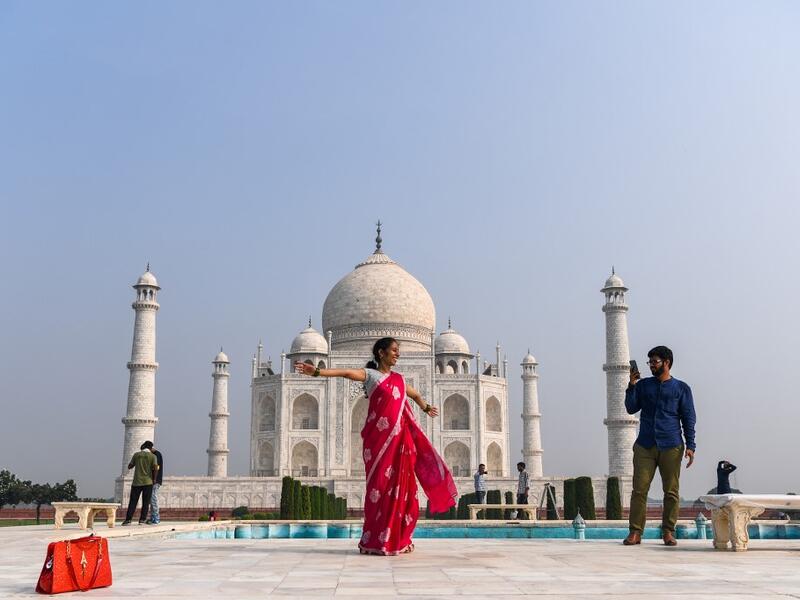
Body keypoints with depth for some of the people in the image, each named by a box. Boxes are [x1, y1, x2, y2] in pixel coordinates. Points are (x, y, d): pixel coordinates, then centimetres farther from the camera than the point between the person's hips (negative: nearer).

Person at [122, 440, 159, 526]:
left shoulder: (136, 455, 5)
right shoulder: (152, 456, -1)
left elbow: (129, 466, 11)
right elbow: (155, 468, -12)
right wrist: (154, 478, 2)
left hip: (136, 482, 1)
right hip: (148, 482, -1)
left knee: (133, 501, 2)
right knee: (145, 502, 6)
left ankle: (128, 519, -6)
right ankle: (142, 519, 2)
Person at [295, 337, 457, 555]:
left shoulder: (399, 378, 19)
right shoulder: (370, 374, 2)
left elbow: (415, 394, 38)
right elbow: (346, 372, -14)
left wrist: (426, 408, 57)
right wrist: (317, 371, -29)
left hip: (399, 438, 6)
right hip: (379, 437, -6)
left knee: (400, 487, 4)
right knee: (381, 485, -7)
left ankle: (397, 540, 13)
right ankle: (375, 541, -2)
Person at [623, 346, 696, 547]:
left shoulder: (681, 388, 8)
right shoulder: (643, 385, 14)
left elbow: (689, 418, 6)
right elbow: (631, 408, 7)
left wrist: (690, 446, -2)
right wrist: (631, 385, -4)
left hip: (671, 447, -1)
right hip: (645, 446, 1)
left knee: (671, 492, 1)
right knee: (639, 490, -4)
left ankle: (668, 532, 9)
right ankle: (635, 532, -1)